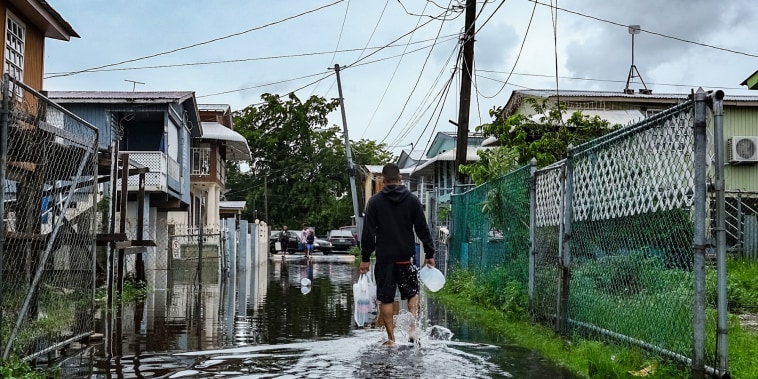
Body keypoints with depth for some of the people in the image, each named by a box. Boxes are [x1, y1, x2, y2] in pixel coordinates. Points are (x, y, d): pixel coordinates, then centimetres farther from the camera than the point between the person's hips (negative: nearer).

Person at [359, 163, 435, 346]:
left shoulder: (375, 201, -1)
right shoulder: (412, 199, 1)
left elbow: (368, 232, -1)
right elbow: (422, 229, 1)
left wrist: (365, 258, 3)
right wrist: (430, 253, 7)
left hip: (384, 258, -1)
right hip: (406, 257, 1)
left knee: (386, 299, 5)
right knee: (412, 293, 17)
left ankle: (391, 338, 6)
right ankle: (413, 329, 1)